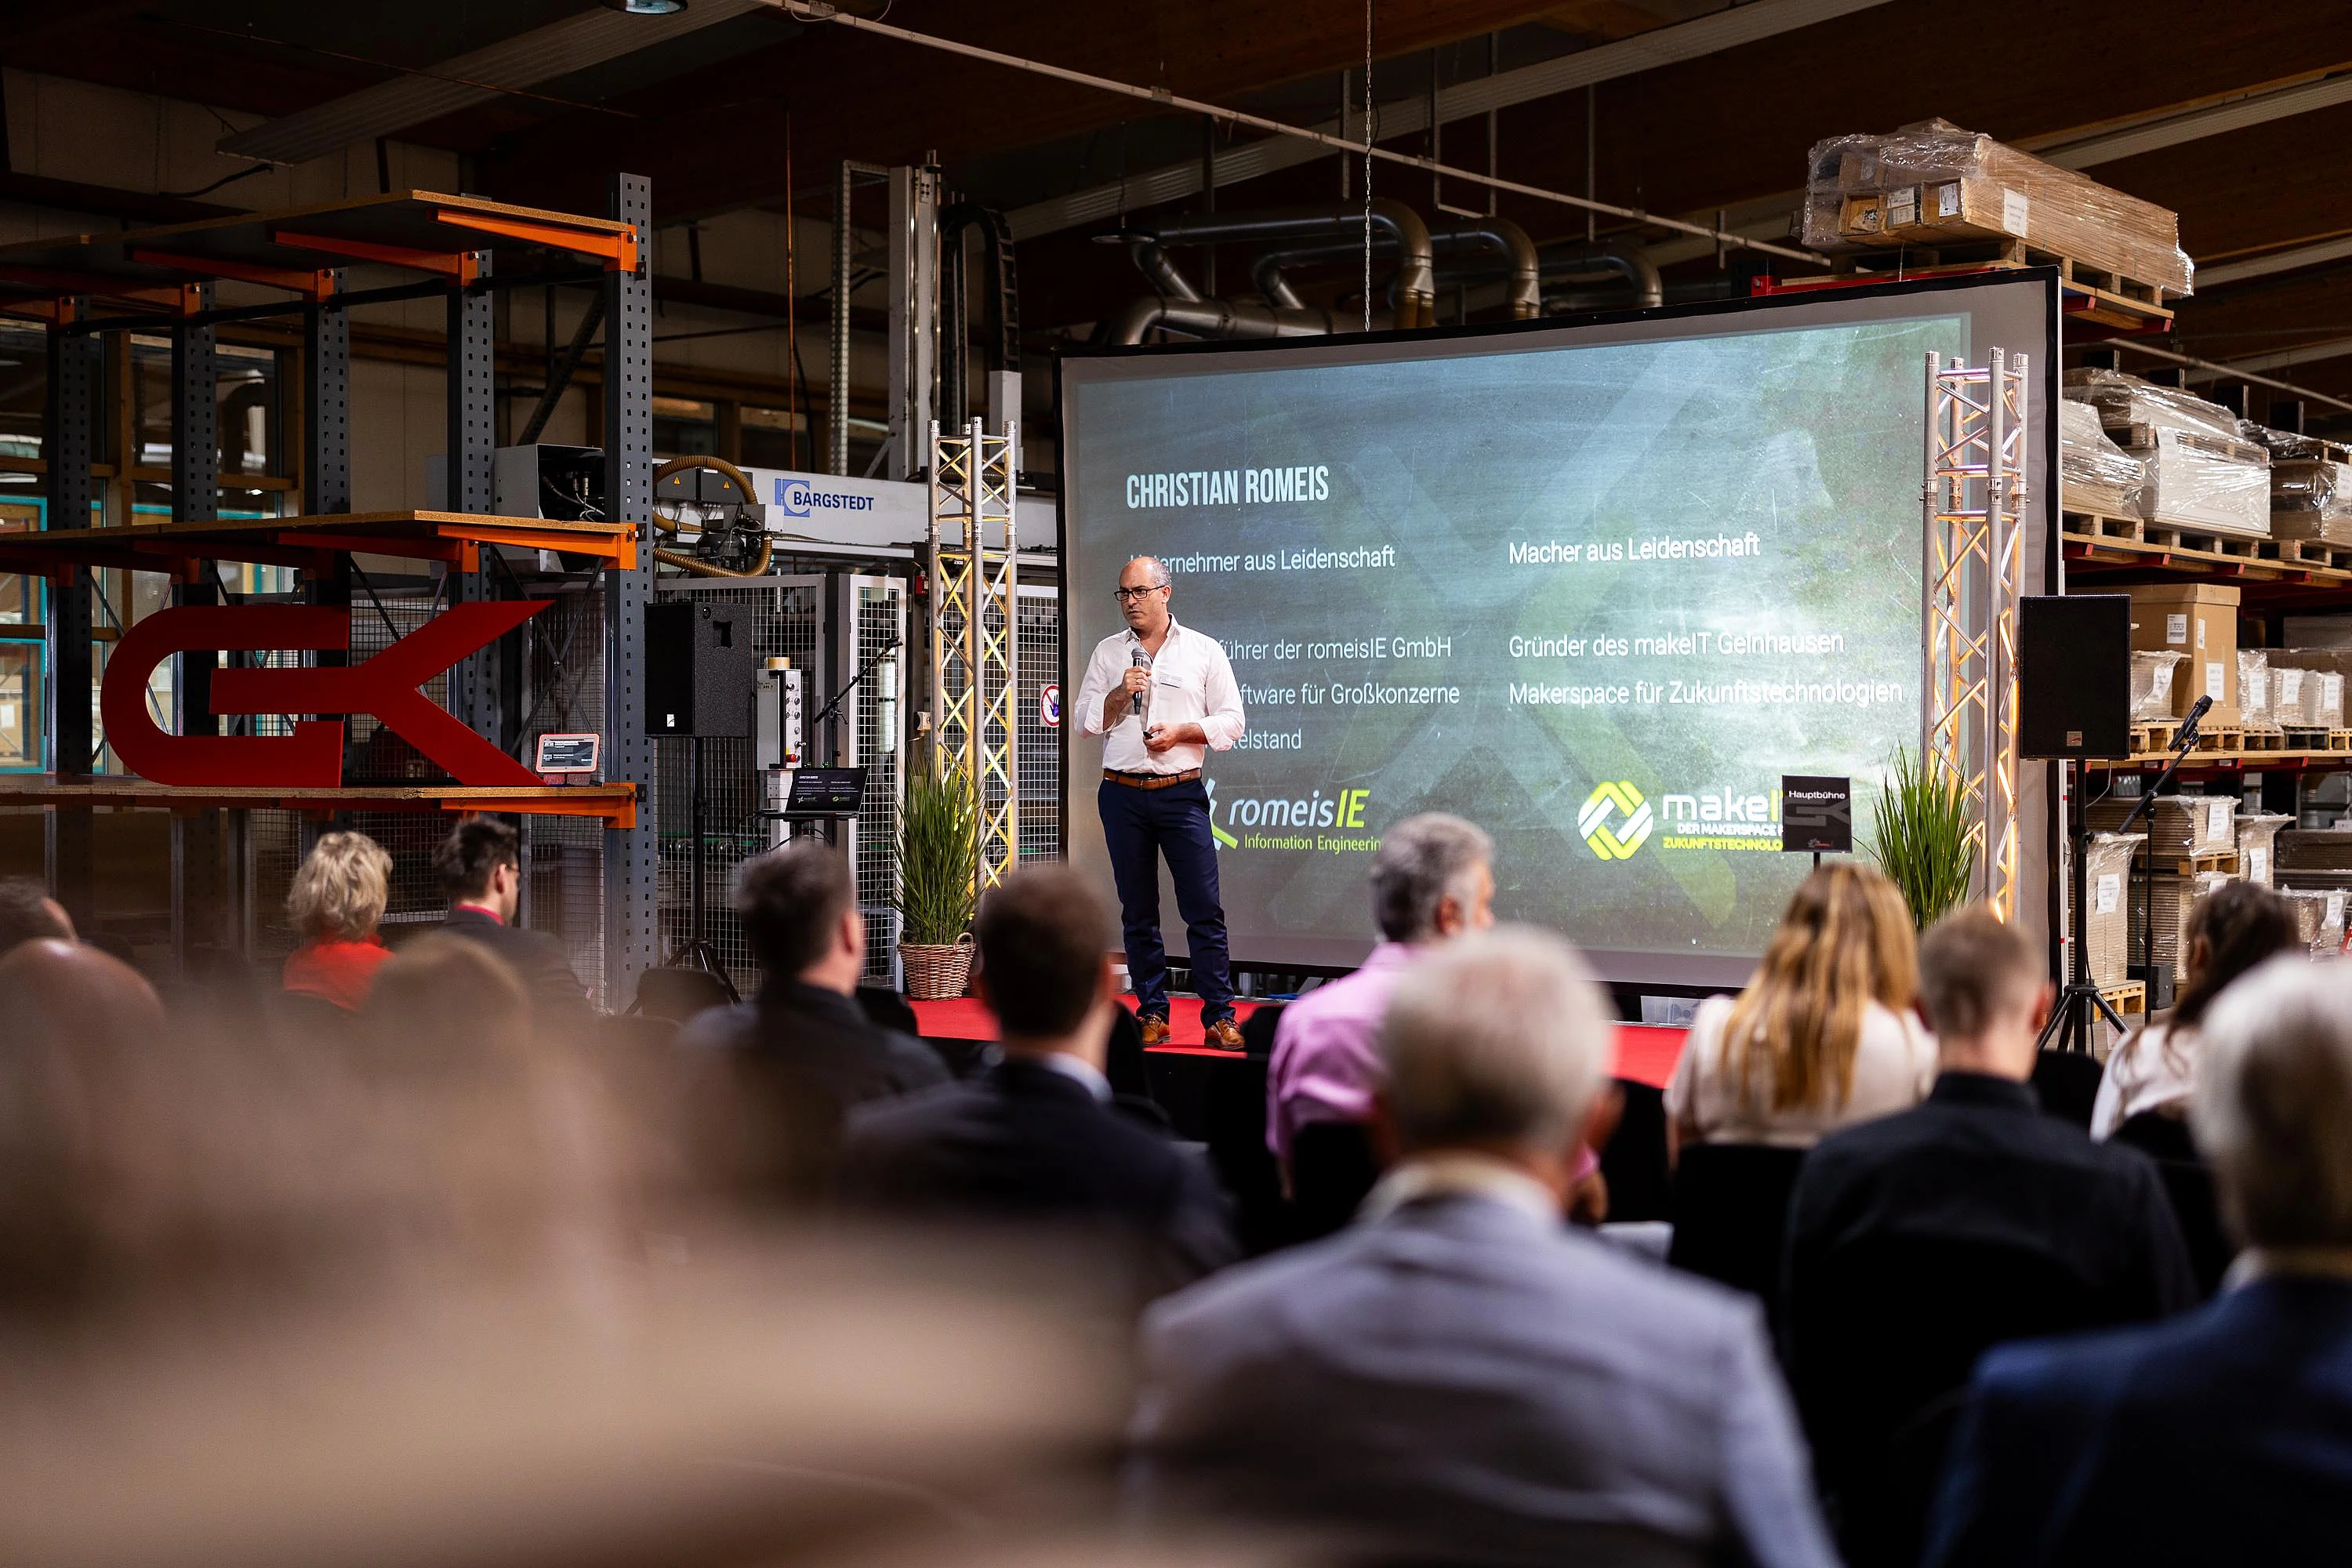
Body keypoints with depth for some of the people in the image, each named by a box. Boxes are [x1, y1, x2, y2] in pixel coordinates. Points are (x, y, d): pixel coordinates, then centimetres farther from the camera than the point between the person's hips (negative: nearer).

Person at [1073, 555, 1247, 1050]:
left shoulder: (1204, 651, 5)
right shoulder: (1108, 652, 12)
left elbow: (1231, 721, 3)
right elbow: (1086, 720, 11)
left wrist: (1181, 731, -11)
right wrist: (1119, 693, -6)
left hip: (1181, 792, -3)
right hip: (1122, 794, 3)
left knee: (1204, 909, -7)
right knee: (1138, 912, 6)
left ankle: (1219, 1016, -4)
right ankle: (1152, 1013, 13)